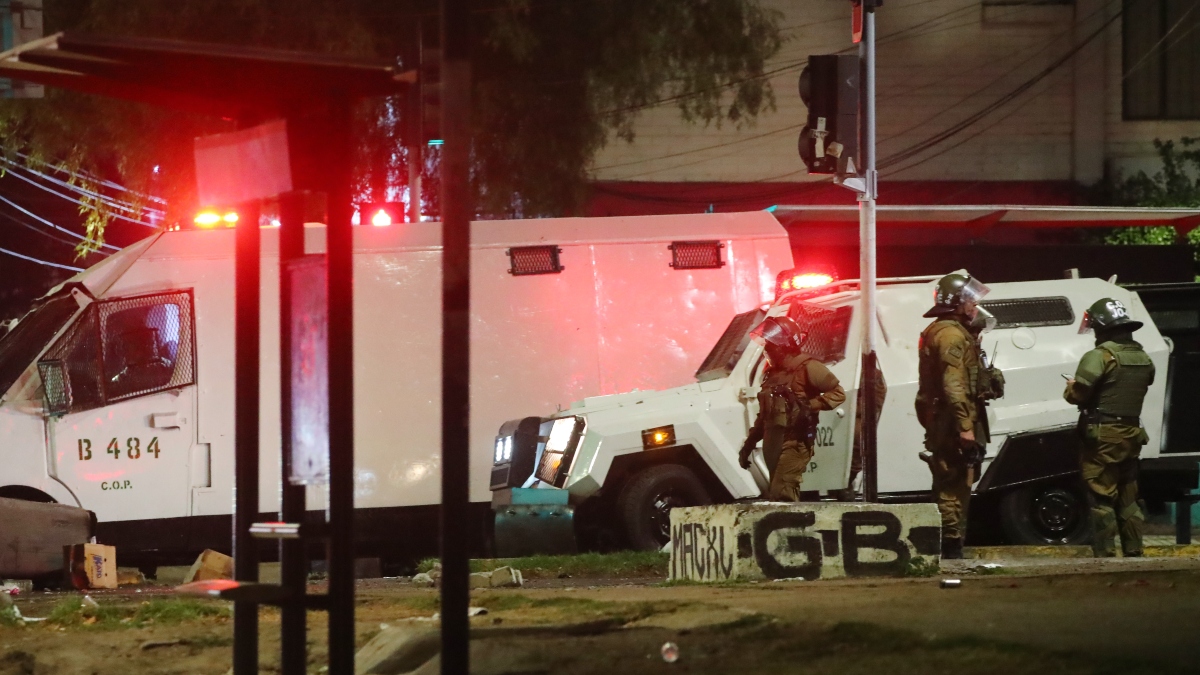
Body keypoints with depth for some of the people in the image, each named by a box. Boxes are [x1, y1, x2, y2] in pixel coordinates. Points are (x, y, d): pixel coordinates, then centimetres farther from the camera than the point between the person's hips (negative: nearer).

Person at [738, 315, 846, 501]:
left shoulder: (806, 368, -6)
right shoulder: (772, 373, 19)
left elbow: (838, 393, -11)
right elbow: (763, 415, 25)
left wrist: (810, 406, -22)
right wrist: (749, 444, 20)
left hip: (794, 442, -9)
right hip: (772, 443, 9)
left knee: (781, 495, -20)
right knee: (783, 497, 9)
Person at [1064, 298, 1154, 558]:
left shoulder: (1101, 356, -15)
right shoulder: (1143, 358, 11)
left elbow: (1078, 394, -19)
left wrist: (1070, 388, 5)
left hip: (1104, 436, -7)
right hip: (1132, 434, 7)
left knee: (1101, 497, -4)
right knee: (1127, 499, 15)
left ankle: (1104, 554, -7)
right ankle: (1134, 553, 15)